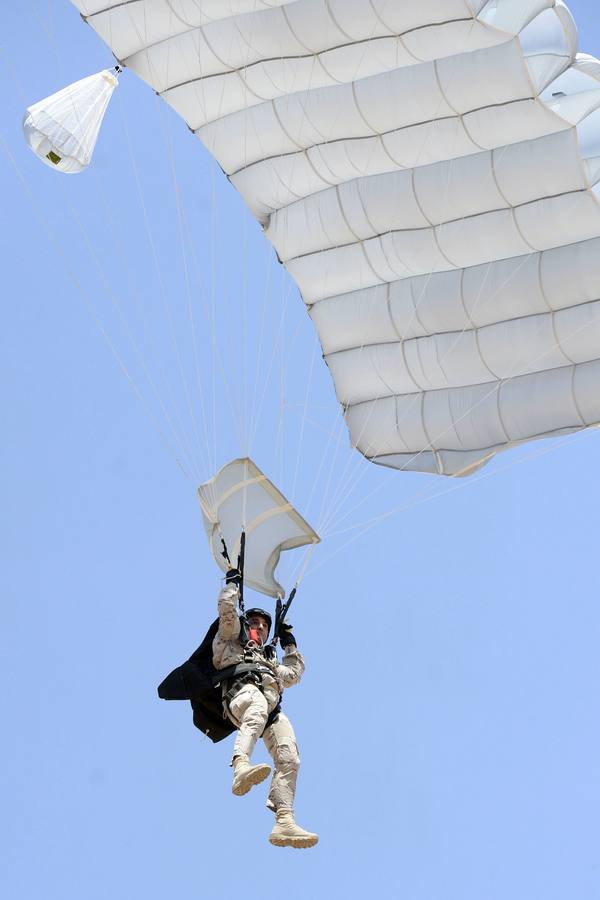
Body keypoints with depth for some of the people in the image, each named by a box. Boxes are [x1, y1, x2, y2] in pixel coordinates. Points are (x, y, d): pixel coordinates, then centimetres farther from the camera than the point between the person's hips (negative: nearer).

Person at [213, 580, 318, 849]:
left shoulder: (270, 660, 46)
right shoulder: (231, 641, 30)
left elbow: (293, 674, 53)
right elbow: (227, 606, 21)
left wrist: (289, 642, 53)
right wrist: (233, 583, 37)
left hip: (273, 711, 6)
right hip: (244, 691, -6)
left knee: (289, 758, -19)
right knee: (257, 707, -44)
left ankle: (284, 822, -31)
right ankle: (242, 767, -68)